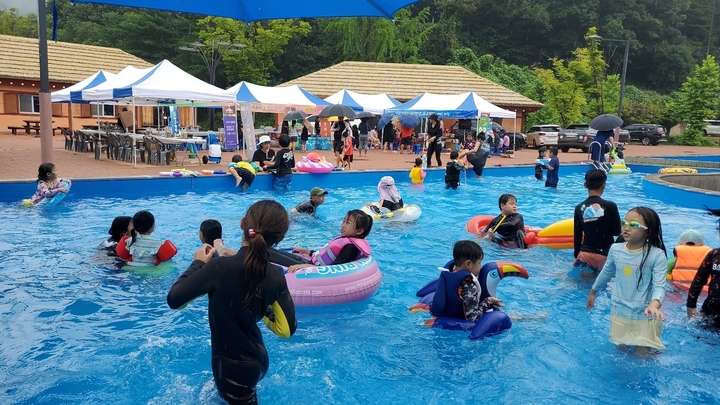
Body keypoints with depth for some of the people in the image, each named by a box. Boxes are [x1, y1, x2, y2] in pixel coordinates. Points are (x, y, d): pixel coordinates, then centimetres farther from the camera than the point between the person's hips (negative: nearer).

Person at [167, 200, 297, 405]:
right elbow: (286, 329, -4)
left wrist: (198, 263, -7)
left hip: (233, 367, -5)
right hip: (257, 360, 6)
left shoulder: (220, 267, -29)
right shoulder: (276, 275, -13)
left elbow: (174, 300, -18)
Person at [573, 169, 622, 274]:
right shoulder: (610, 206, -11)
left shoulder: (579, 208, -1)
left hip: (585, 255, 3)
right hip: (605, 255, -3)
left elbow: (577, 236, 6)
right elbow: (617, 232, 0)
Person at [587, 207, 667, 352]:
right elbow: (606, 273, 12)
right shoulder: (615, 249, -5)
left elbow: (659, 286, -22)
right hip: (619, 313, 4)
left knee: (643, 354, 6)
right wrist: (593, 292, 24)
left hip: (645, 316, -4)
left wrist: (654, 305, -42)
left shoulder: (657, 255, -18)